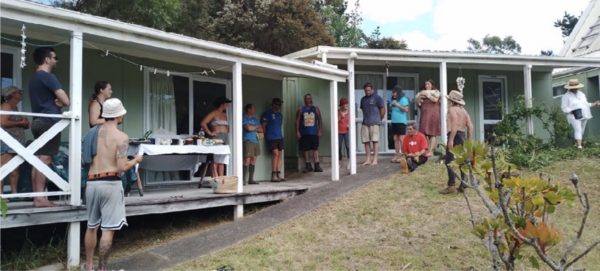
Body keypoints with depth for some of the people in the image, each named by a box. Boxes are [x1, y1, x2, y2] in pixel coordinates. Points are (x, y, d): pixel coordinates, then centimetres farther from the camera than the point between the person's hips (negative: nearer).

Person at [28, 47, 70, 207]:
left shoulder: (34, 78, 19)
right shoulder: (48, 77, -10)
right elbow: (66, 101, -17)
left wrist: (56, 102, 1)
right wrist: (60, 102, 5)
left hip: (38, 121, 10)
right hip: (49, 122, -10)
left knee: (38, 160, 8)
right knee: (45, 160, -11)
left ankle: (36, 196, 9)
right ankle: (40, 198, -12)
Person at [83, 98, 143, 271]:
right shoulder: (121, 137, -8)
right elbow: (122, 167, -14)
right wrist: (136, 160, 4)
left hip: (92, 182, 6)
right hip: (110, 183, -6)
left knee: (92, 226, 19)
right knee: (108, 229, 0)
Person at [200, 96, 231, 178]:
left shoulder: (224, 115, 21)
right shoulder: (213, 113, -2)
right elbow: (203, 123, -11)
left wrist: (227, 132, 12)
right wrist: (210, 133, -13)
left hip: (225, 139, 8)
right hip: (217, 138, -8)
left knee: (222, 162, 5)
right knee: (215, 161, -10)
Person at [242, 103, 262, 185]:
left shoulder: (255, 119, 21)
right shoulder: (244, 118, -1)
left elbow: (261, 130, 17)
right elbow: (248, 128, -14)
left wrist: (253, 128, 0)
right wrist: (256, 127, 4)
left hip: (255, 141, 7)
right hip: (248, 141, -7)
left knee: (253, 159, 5)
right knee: (247, 159, -13)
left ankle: (251, 179, 11)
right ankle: (244, 179, -12)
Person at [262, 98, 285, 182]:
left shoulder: (280, 114, 18)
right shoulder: (267, 114, -1)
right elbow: (263, 126, -2)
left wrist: (280, 134, 16)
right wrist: (266, 135, -1)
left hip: (279, 137, 7)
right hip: (271, 138, -7)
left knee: (280, 155, 2)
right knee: (276, 154, -15)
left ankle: (278, 175, 6)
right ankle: (273, 176, -11)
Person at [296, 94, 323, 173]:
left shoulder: (316, 109, 7)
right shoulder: (300, 109, 4)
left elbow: (320, 120, 8)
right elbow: (297, 121, 2)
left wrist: (319, 130, 0)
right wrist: (297, 132, -5)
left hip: (314, 133, 0)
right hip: (304, 133, 0)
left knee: (315, 149, -1)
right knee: (305, 150, 3)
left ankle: (317, 166, 3)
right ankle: (308, 166, 13)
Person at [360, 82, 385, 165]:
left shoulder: (377, 98, 1)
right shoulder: (363, 99, 17)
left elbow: (383, 110, 2)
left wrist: (379, 119, 8)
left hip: (374, 123, -5)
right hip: (365, 123, 5)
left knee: (375, 141, -5)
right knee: (366, 141, 3)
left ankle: (375, 159, -4)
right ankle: (368, 159, 9)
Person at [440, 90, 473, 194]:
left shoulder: (452, 109, -6)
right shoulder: (463, 110, 19)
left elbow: (455, 125, -20)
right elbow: (470, 126, 14)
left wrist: (451, 140, -24)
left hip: (455, 136, -9)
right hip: (463, 135, 9)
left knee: (449, 162, -10)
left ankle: (451, 186, -16)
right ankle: (463, 185, 13)